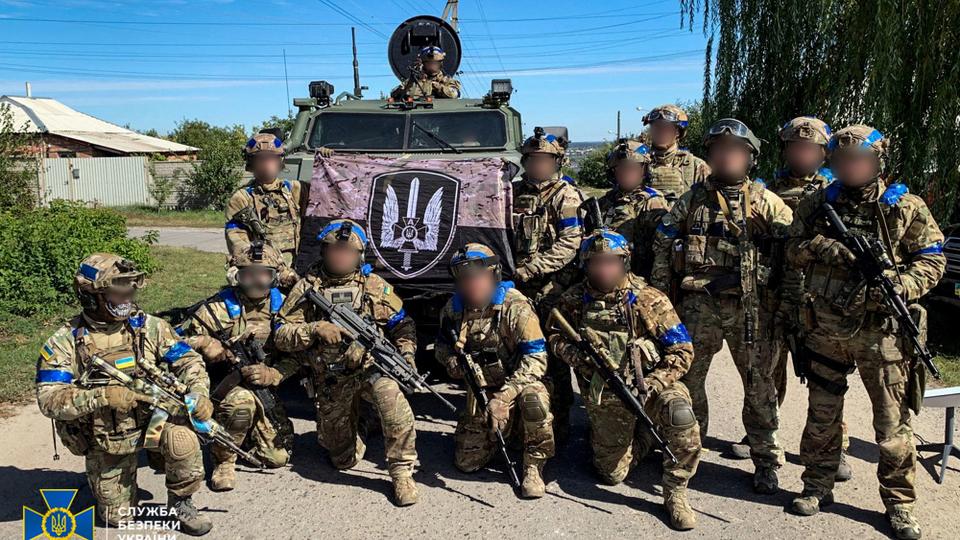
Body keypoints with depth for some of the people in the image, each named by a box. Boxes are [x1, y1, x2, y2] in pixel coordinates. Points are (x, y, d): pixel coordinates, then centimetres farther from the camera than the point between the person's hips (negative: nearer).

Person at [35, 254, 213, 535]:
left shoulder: (148, 326, -6)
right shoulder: (65, 342, -12)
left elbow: (187, 359, -5)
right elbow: (49, 399, -20)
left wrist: (199, 393, -24)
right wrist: (102, 396, -34)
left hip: (153, 416, 1)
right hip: (105, 441, 0)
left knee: (181, 436, -33)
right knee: (118, 517, 8)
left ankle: (181, 503, -6)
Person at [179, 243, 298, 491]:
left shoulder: (282, 306, 0)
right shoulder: (219, 307, -11)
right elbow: (185, 340, -8)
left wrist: (271, 374, -17)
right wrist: (225, 353, -22)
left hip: (263, 387, 4)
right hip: (224, 382, -4)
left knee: (278, 457, -2)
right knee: (242, 402, -40)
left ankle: (249, 430, 31)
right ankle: (223, 460, -14)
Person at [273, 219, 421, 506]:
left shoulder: (375, 286, 3)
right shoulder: (306, 288, 0)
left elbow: (401, 324, 10)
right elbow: (281, 335, -3)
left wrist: (407, 352, -7)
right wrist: (315, 329, -20)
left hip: (371, 366, -1)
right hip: (332, 381, 1)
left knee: (392, 398, -36)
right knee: (343, 459, 9)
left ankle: (402, 472, -19)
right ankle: (351, 433, 46)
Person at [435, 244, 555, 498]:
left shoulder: (514, 305, -21)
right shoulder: (454, 308, -4)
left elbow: (536, 359, -25)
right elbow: (443, 346, 13)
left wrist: (503, 398, -34)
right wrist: (452, 361, -12)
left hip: (518, 382, -4)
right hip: (481, 392, 4)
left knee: (533, 397, -39)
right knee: (466, 462, 0)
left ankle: (533, 467, -15)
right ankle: (499, 431, 31)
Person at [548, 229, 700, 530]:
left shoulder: (649, 300, -14)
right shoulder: (574, 301, -6)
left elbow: (682, 351, -12)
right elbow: (555, 338, 7)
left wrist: (650, 387, -24)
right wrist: (581, 359, -14)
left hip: (651, 384, -2)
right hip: (604, 398, 3)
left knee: (680, 414, -35)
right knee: (612, 474, 9)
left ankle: (675, 493, -13)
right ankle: (640, 437, 43)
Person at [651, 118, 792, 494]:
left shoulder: (764, 201, 4)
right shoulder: (693, 199, 7)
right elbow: (662, 246, 8)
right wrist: (660, 294, 2)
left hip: (751, 308, -1)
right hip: (699, 306, 1)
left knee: (759, 385, 8)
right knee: (687, 379, 8)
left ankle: (766, 461, 23)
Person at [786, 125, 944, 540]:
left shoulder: (905, 207, -1)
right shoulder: (817, 205, 6)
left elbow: (931, 261, -1)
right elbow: (794, 249, 4)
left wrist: (895, 287, -19)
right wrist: (829, 248, -16)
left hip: (881, 330, -2)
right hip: (826, 329, 2)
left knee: (893, 421, 5)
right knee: (822, 413, 14)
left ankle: (898, 503, 21)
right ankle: (818, 487, 30)